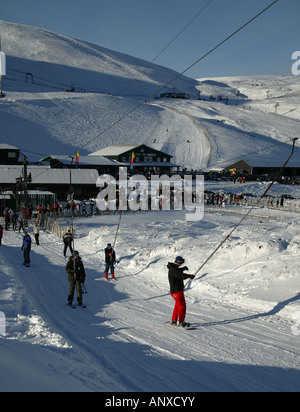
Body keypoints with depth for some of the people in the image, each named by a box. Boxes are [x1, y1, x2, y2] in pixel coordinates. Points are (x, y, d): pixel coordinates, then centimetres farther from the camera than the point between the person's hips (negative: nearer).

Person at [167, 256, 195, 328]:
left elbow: (177, 272, 36)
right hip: (176, 291, -11)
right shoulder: (173, 269, -20)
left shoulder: (173, 268, 11)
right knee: (182, 306, -8)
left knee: (178, 305, 18)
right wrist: (189, 276, -50)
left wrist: (183, 269, 22)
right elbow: (180, 275, -38)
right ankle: (180, 322, -3)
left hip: (179, 290, 11)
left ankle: (174, 321, 27)